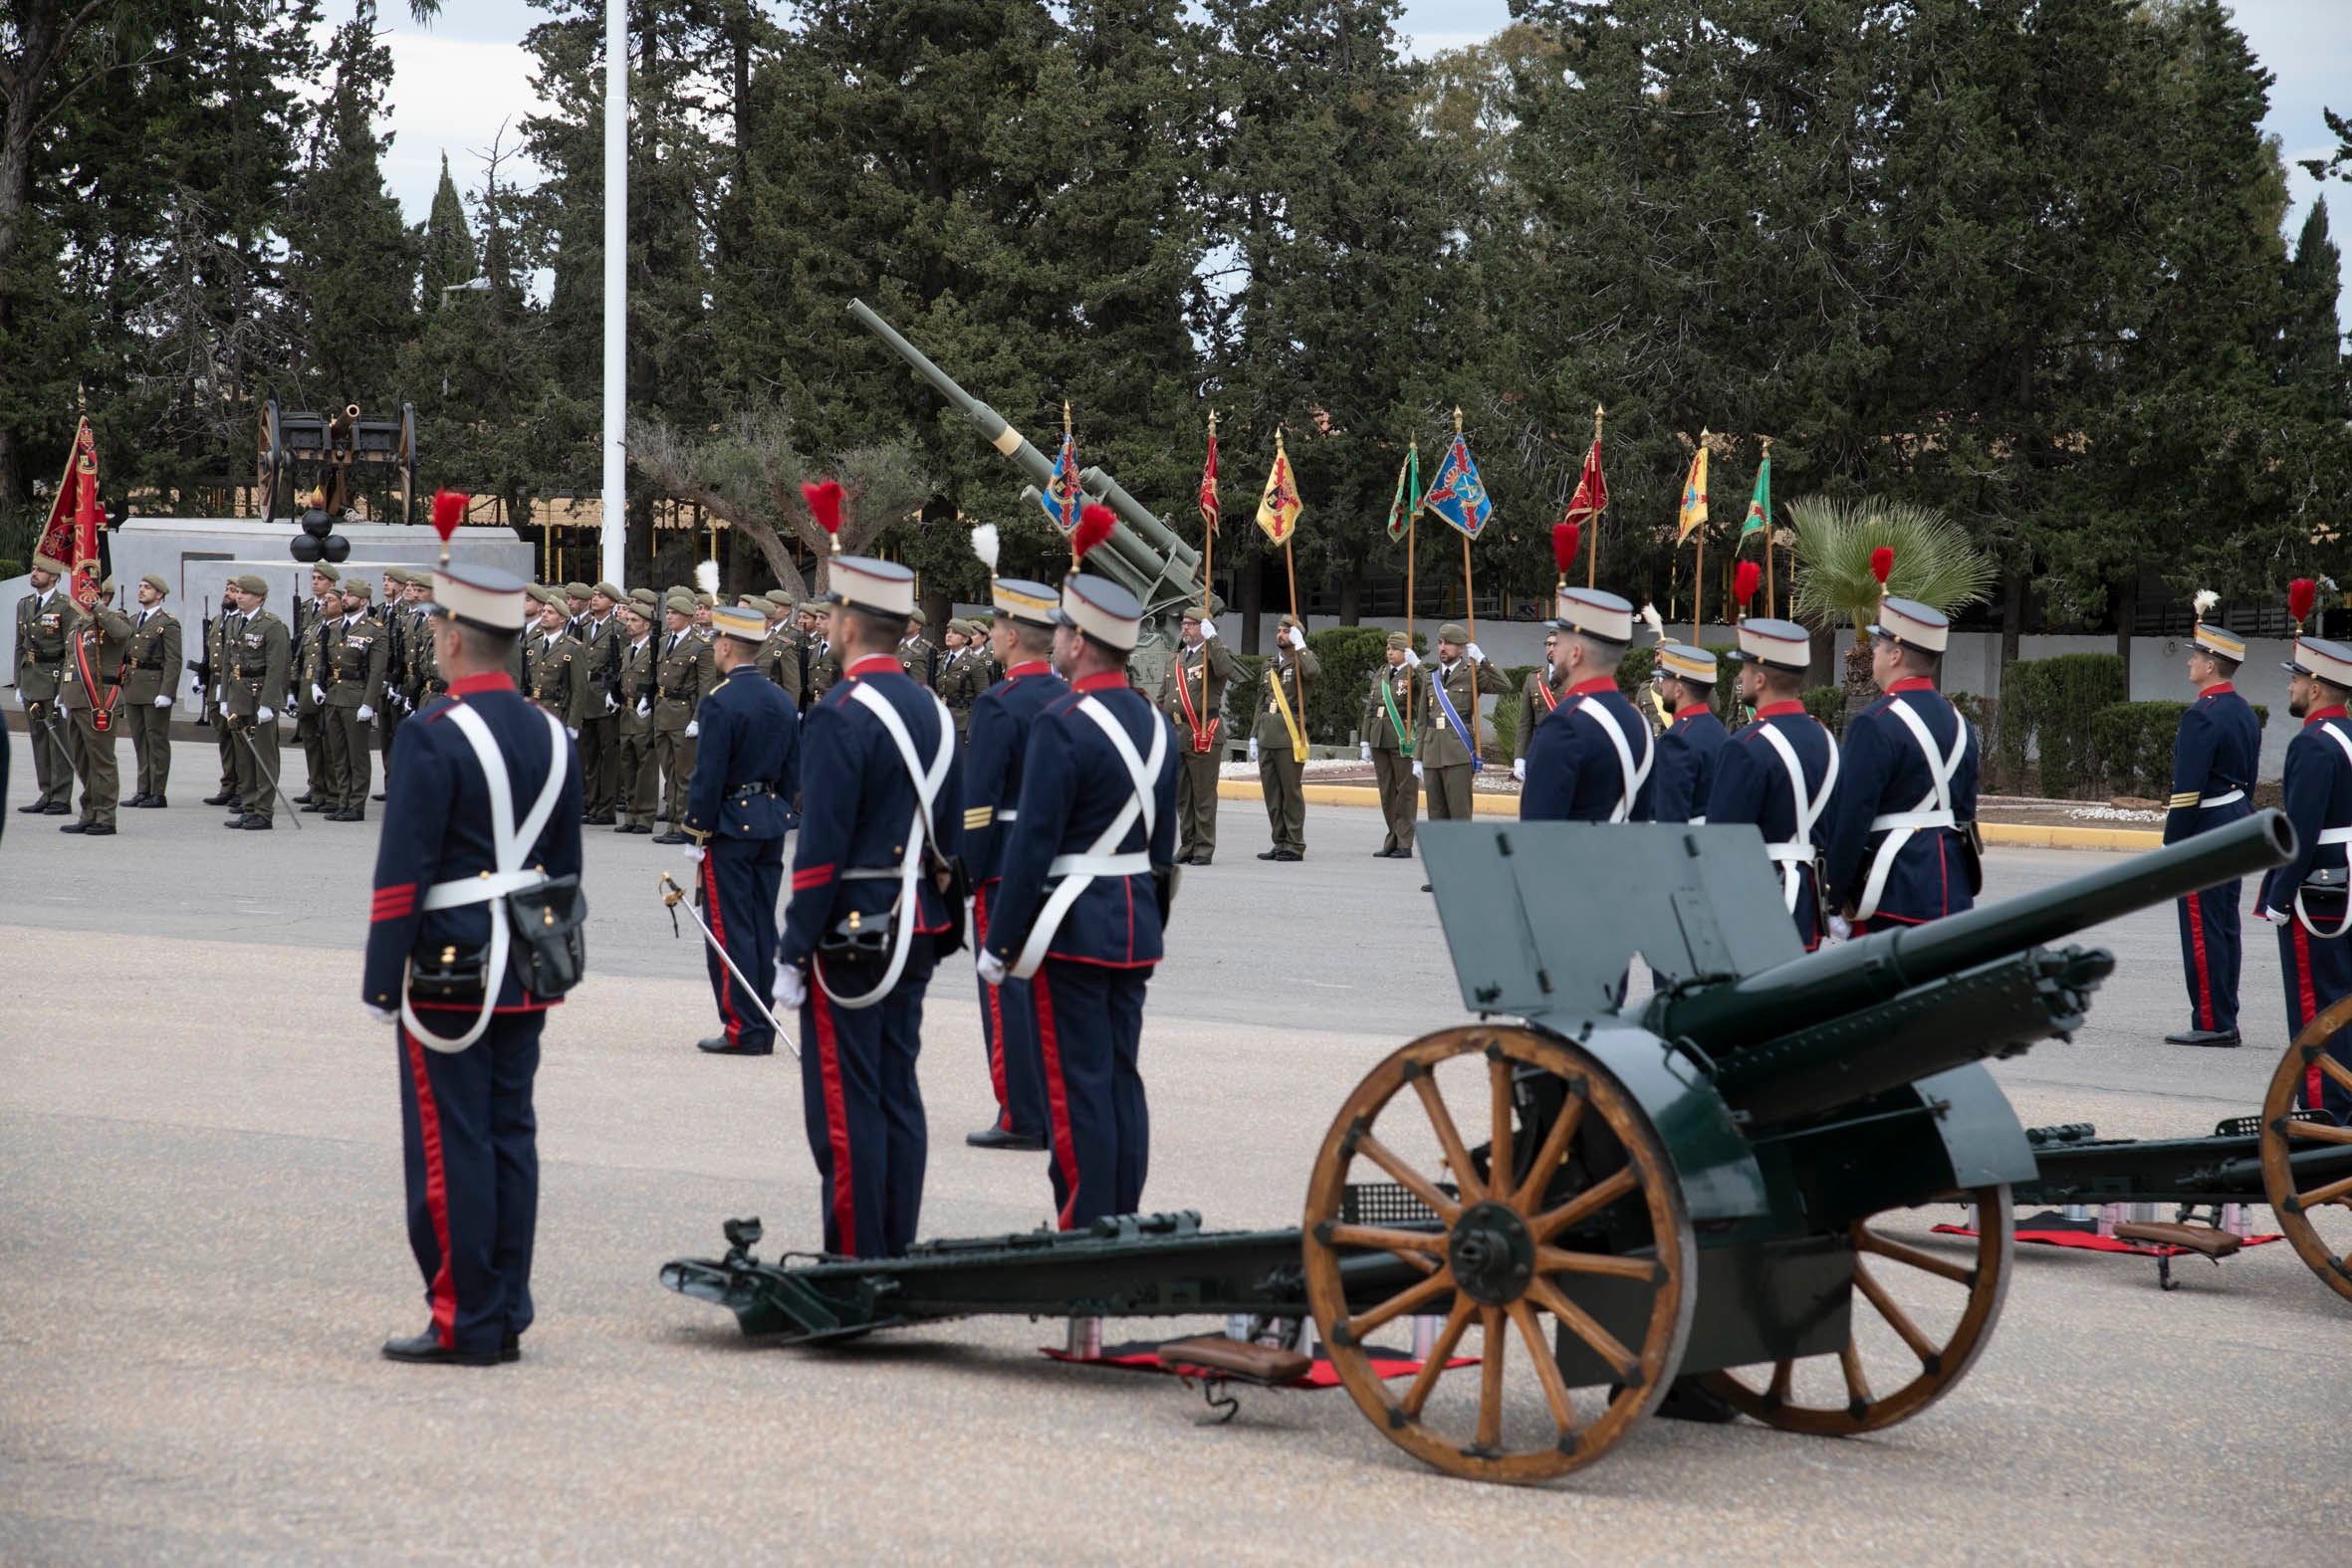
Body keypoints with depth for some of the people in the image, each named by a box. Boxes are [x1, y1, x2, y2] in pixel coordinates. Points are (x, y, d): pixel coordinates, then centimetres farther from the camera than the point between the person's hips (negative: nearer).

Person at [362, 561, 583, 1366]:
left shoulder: (433, 734, -14)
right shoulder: (551, 735, 9)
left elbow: (402, 872, -16)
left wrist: (381, 982, -11)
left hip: (448, 968, -7)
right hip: (526, 973, 7)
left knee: (449, 1147, -2)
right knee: (510, 1136, 10)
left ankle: (463, 1324, 1)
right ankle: (507, 1318, 14)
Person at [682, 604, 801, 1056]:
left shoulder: (719, 703, -15)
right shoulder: (784, 703, 9)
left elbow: (708, 777, -16)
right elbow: (793, 774, 13)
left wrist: (695, 837, -11)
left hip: (729, 829, -7)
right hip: (771, 825, 7)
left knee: (730, 930, -3)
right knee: (763, 930, 10)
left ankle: (743, 1030, -3)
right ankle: (764, 1029, 13)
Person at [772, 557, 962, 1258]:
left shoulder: (840, 714, -16)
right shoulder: (931, 709, 10)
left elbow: (820, 849, -19)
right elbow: (949, 836, 15)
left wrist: (793, 953, -14)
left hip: (850, 936, -8)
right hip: (915, 933, 8)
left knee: (845, 1104, -3)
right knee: (898, 1093, 12)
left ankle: (855, 1262, -1)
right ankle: (898, 1251, 17)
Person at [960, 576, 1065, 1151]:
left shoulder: (998, 705, -14)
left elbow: (977, 802, -17)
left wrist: (961, 878, -12)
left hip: (1006, 867, -7)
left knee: (1008, 995, -2)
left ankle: (1020, 1119, 0)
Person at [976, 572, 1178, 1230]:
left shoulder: (1061, 724, -15)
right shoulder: (1154, 721, 10)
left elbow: (1033, 842, -17)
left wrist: (999, 943, -11)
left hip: (1072, 929, -8)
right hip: (1135, 928, 8)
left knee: (1078, 1084, -4)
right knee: (1122, 1078, 11)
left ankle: (1084, 1233, -2)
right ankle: (1125, 1227, 15)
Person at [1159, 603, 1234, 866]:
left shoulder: (1215, 653, -1)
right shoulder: (1178, 659, 20)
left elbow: (1225, 670, -27)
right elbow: (1164, 698, 25)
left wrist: (1212, 638, -23)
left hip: (1203, 735, -7)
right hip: (1176, 734, 7)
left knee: (1203, 795, -3)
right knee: (1182, 796, 11)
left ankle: (1204, 850, 2)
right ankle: (1187, 847, 18)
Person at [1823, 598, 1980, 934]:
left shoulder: (1875, 724, -12)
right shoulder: (1957, 721, 14)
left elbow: (1851, 820, -15)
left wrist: (1833, 898, -10)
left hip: (1894, 897, -8)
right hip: (1955, 893, 8)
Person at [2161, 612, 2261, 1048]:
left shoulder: (2201, 716, -18)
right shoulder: (2246, 713, 12)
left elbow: (2187, 790, -20)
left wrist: (2171, 846, -16)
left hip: (2204, 832, -9)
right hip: (2238, 827, 9)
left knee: (2202, 930, -5)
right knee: (2224, 926, 12)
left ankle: (2211, 1023, -4)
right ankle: (2224, 1020, 16)